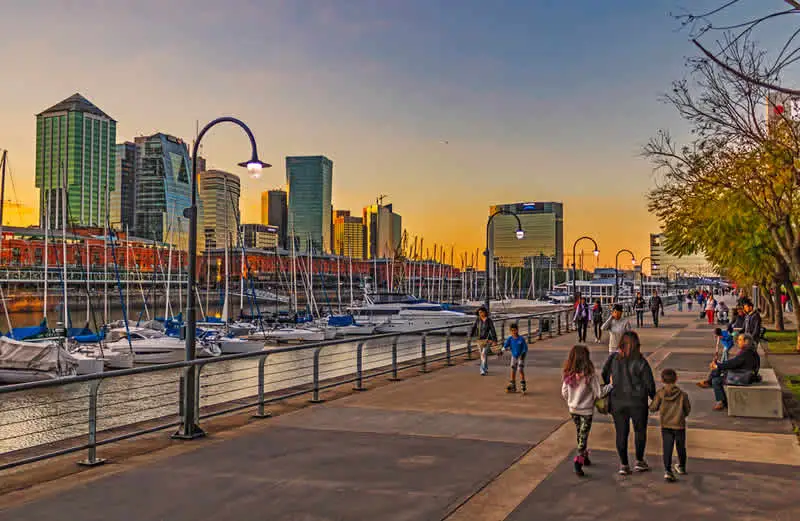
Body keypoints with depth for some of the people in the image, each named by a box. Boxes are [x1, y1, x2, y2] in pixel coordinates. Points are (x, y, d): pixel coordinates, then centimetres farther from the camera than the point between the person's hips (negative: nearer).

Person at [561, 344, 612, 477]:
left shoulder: (567, 374, -9)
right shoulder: (590, 375, -22)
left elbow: (564, 393, 1)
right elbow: (599, 393, -15)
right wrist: (611, 385, -2)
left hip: (573, 410, 5)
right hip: (586, 411, -4)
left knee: (580, 434, 21)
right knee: (583, 436, 4)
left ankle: (585, 457, 37)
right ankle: (578, 460, -10)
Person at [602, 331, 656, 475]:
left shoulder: (612, 359, -5)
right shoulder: (640, 362, -13)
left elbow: (604, 377, 1)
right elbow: (649, 383, -8)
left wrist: (606, 395, 14)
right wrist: (654, 398, 8)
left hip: (617, 402, 2)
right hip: (637, 401, -2)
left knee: (621, 433, 10)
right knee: (640, 430, 18)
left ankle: (623, 465, 15)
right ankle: (639, 462, 26)